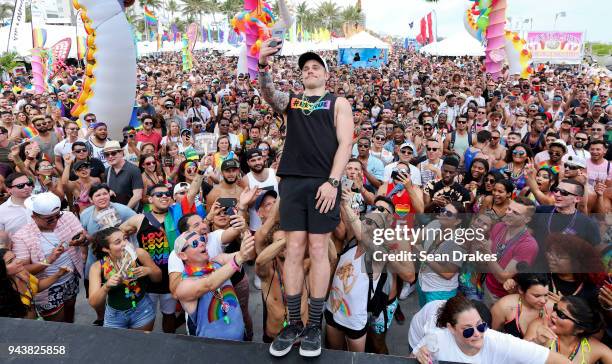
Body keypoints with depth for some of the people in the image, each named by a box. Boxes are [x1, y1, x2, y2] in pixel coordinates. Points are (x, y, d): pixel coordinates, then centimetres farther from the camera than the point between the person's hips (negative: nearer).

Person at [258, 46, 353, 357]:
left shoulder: (338, 103, 11)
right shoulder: (290, 100, 18)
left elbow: (345, 144, 0)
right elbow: (268, 95, -5)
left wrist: (332, 181, -12)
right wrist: (263, 66, -23)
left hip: (323, 183, -2)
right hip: (292, 181, 2)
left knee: (317, 250, 1)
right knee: (294, 250, 3)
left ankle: (314, 326, 11)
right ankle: (293, 324, 13)